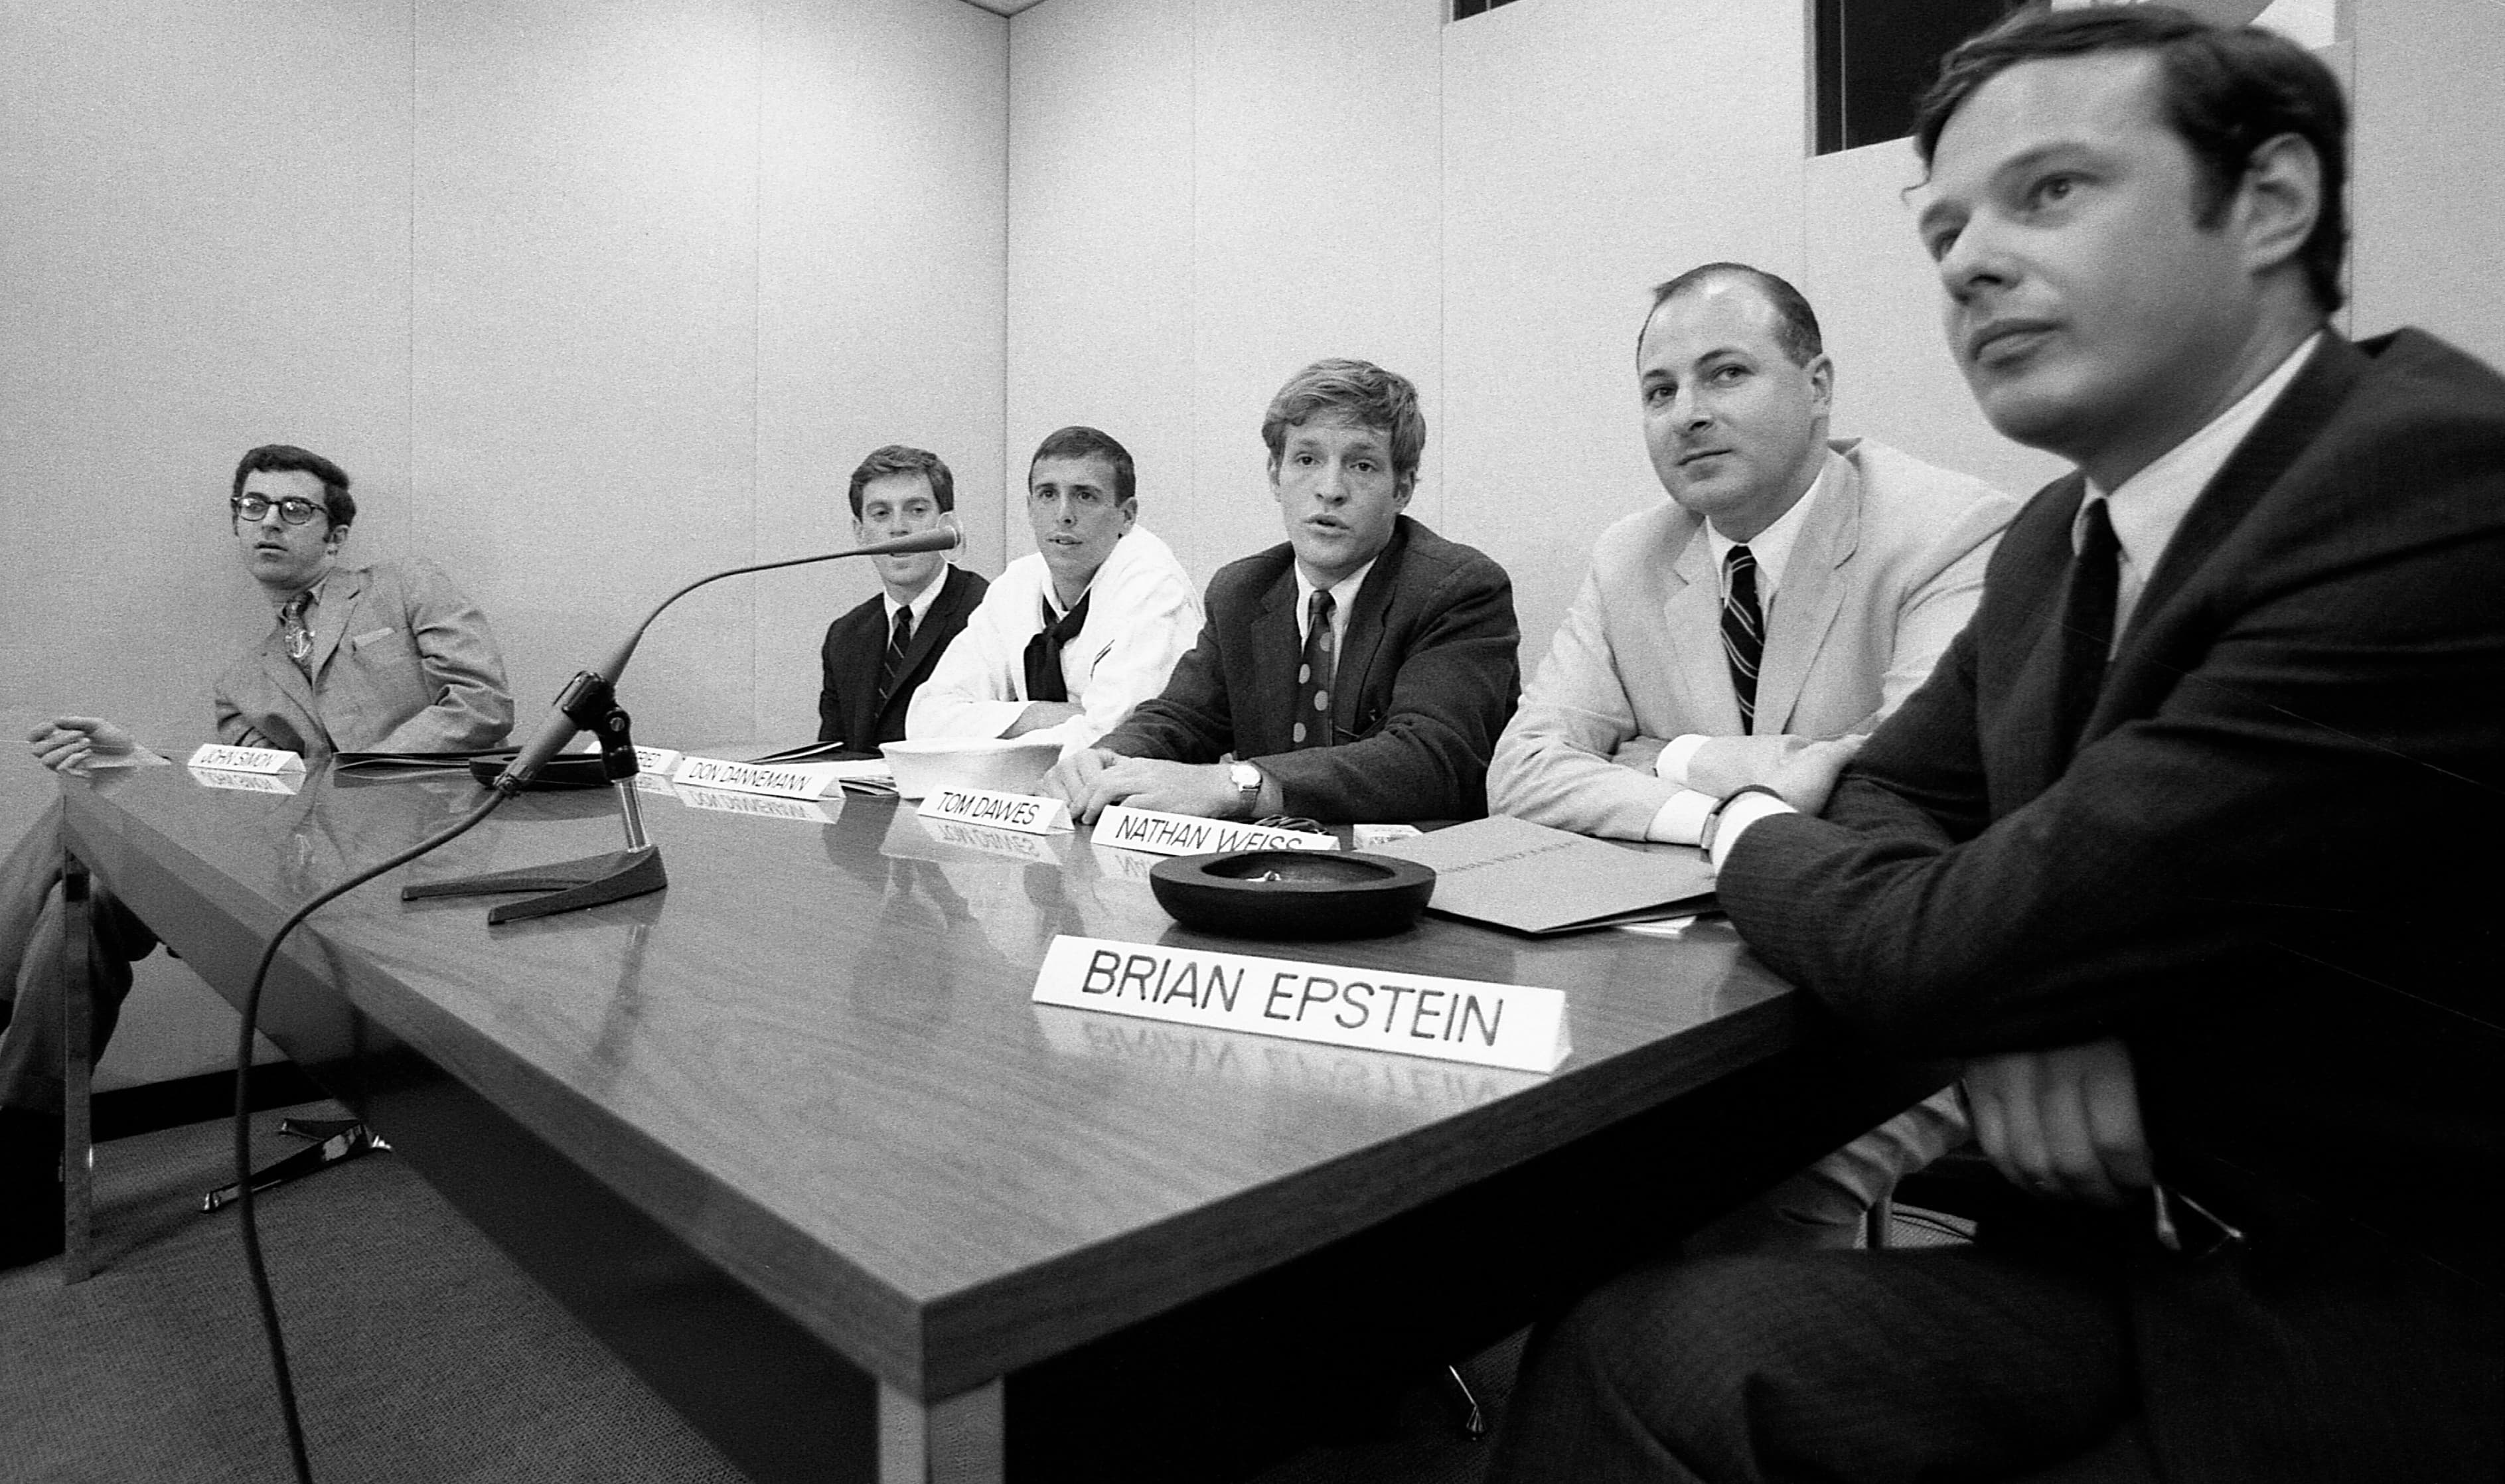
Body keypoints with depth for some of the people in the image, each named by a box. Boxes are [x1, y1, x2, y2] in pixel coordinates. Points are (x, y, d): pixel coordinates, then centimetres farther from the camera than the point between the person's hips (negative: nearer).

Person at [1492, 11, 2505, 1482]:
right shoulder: (2061, 536, 3)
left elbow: (1938, 948, -25)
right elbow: (1897, 791, 12)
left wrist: (1755, 829, -3)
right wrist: (2017, 981, -11)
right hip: (2132, 1256, 6)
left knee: (1640, 1362, -17)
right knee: (1637, 1350, -14)